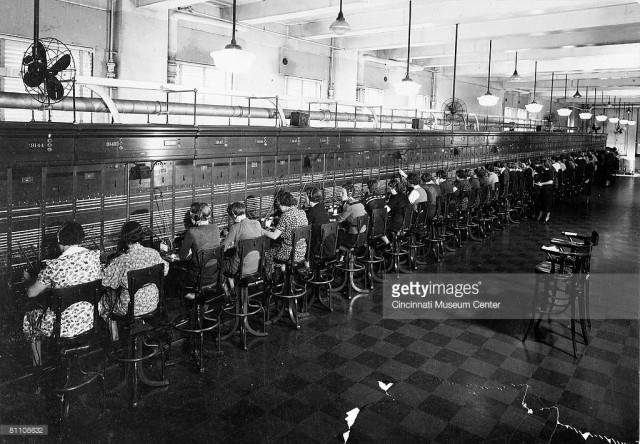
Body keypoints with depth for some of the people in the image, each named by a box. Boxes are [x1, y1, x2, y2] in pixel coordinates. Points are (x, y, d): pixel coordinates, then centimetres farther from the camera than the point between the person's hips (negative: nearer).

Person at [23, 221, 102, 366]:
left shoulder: (55, 266, -21)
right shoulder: (96, 256, -9)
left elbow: (31, 293, -8)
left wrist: (31, 279, 16)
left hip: (65, 327, -5)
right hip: (92, 321, 5)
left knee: (29, 318, 27)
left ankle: (38, 364, 41)